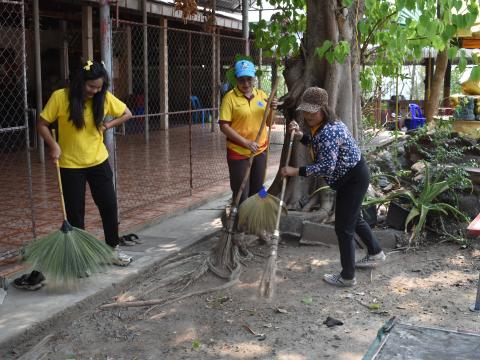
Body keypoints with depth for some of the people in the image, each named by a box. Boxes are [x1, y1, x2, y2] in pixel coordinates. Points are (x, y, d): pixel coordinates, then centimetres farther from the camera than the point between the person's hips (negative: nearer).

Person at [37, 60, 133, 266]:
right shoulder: (60, 97, -13)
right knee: (75, 211, 5)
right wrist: (54, 145, -19)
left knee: (109, 205, 5)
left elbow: (127, 114, 7)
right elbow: (42, 124, -6)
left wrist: (108, 125, -6)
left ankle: (113, 249, 21)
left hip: (98, 162, 3)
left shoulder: (104, 97, -5)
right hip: (70, 165, -2)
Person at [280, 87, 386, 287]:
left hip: (354, 179, -11)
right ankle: (375, 254, 46)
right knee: (354, 218, 26)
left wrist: (295, 171, -31)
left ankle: (347, 277, 10)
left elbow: (325, 167, -32)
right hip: (351, 177, 11)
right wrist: (300, 135, 5)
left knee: (343, 228, -3)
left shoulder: (328, 132, -29)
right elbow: (316, 144, 21)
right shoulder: (321, 126, 3)